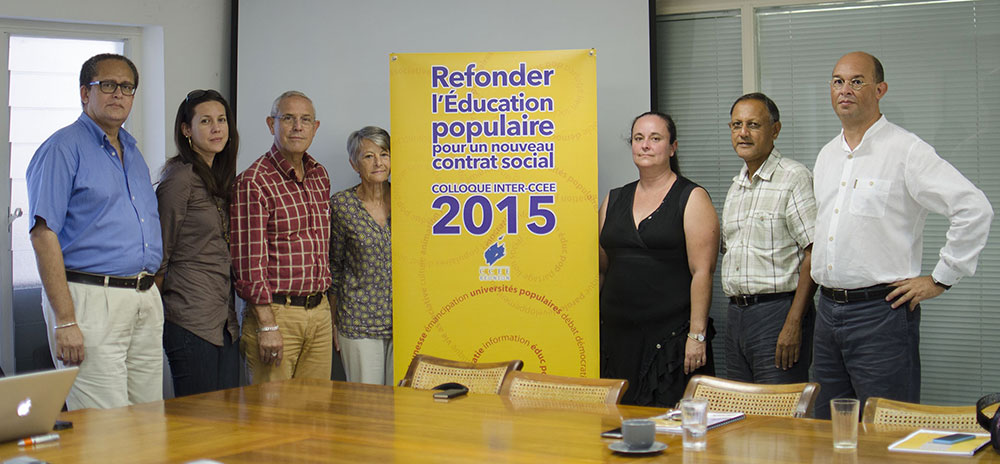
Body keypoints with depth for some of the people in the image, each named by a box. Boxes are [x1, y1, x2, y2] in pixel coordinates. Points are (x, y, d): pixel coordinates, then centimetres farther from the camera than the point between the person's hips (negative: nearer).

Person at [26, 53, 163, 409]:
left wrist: (151, 292, 13)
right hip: (91, 298, -8)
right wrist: (64, 320, -19)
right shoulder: (63, 148, -4)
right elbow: (43, 234, -12)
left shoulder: (133, 153, 20)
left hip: (146, 300, 8)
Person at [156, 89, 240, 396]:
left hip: (224, 321, 8)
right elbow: (160, 255, -8)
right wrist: (156, 316, -5)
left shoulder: (221, 179, 15)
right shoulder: (180, 179, -10)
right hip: (191, 319, -8)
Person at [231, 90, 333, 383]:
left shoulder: (320, 177, 14)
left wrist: (327, 308, 16)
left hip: (320, 312, 7)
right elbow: (250, 261, -13)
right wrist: (267, 325, -17)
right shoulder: (254, 181, -9)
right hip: (276, 312, -6)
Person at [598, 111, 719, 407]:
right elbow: (601, 268, 17)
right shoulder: (614, 200, 15)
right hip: (617, 335, 5)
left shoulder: (691, 199, 0)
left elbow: (702, 272, -7)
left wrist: (697, 335, -14)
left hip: (672, 336, -4)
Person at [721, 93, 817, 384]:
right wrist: (736, 310, 14)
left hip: (778, 313, -8)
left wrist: (794, 324, -19)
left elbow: (814, 254, -14)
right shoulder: (736, 186, 16)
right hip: (736, 315, 8)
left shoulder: (795, 178, -9)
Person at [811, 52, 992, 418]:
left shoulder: (905, 151, -9)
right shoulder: (826, 156, 14)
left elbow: (975, 209, -16)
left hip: (881, 311, -7)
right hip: (827, 310, 7)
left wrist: (940, 279, -12)